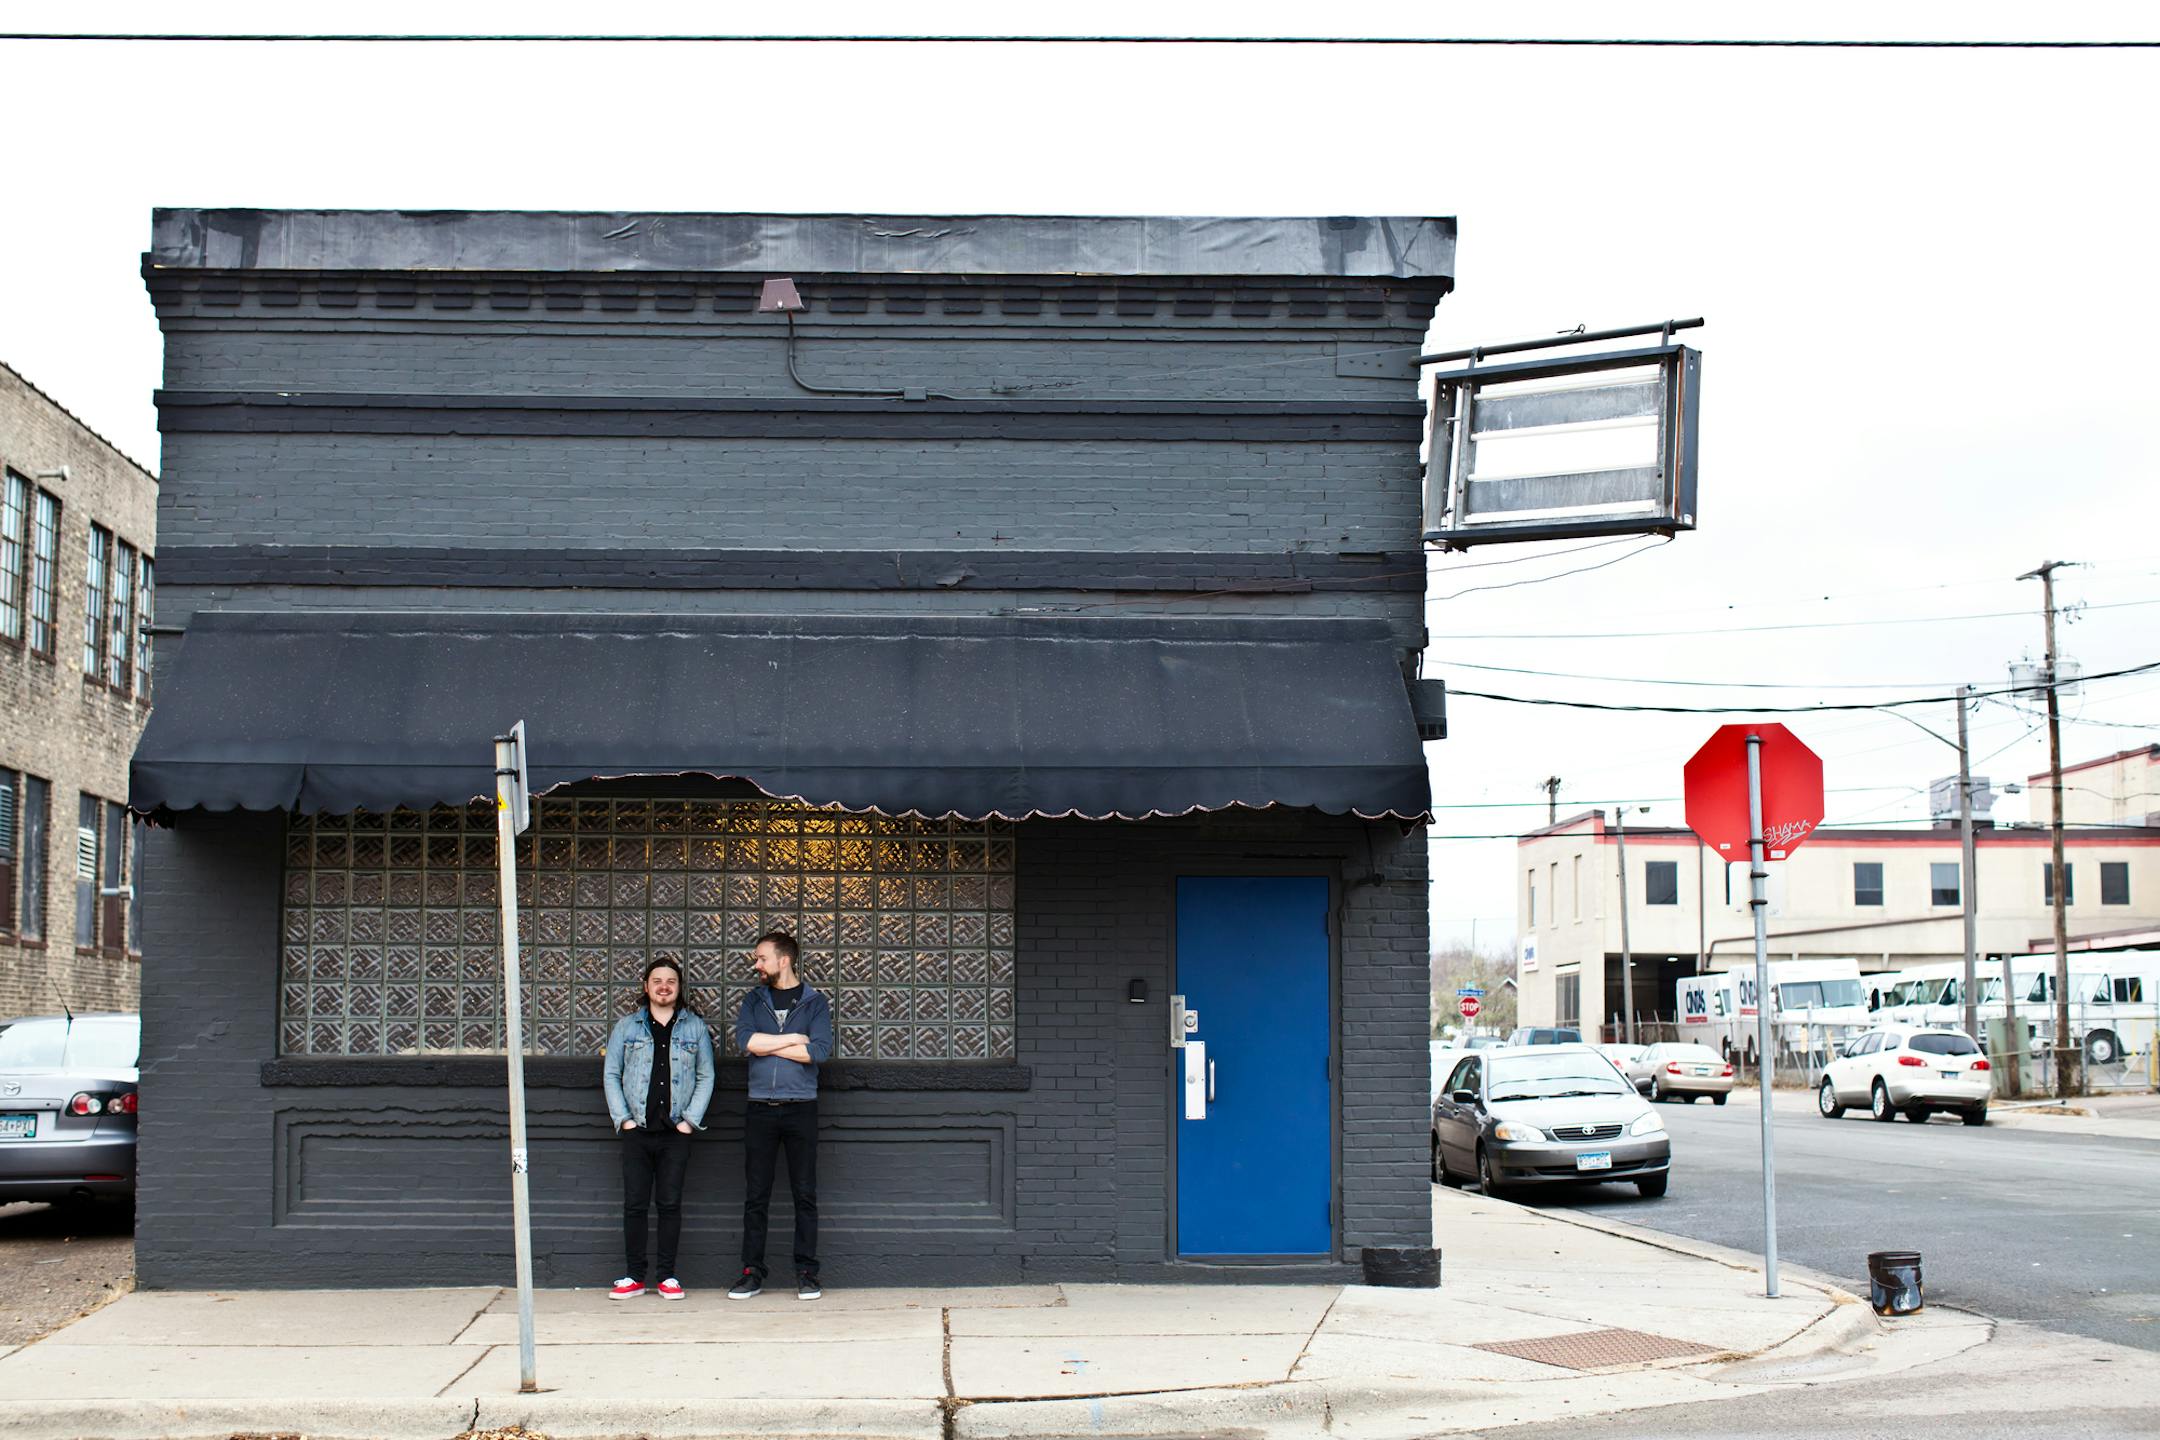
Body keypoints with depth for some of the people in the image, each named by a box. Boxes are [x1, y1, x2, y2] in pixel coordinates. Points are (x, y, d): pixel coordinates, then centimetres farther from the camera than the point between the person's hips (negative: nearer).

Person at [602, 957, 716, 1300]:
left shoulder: (695, 1027, 8)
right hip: (637, 1130, 0)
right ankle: (634, 1277, 7)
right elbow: (610, 1074, 8)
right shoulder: (627, 1026, 9)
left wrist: (690, 1119, -3)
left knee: (670, 1204, 1)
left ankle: (668, 1276, 8)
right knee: (634, 1204, 0)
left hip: (676, 1132, 0)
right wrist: (623, 1118, -2)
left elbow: (706, 1077, 7)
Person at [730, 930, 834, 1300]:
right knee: (755, 1196, 3)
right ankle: (753, 1273, 8)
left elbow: (821, 1050, -11)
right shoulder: (754, 1000, 11)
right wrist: (794, 1039, -8)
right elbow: (744, 1040, -7)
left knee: (805, 1195, 1)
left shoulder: (814, 1002, 4)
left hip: (801, 1107, -2)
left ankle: (806, 1273, 6)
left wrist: (767, 1045, -7)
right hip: (760, 1109, 2)